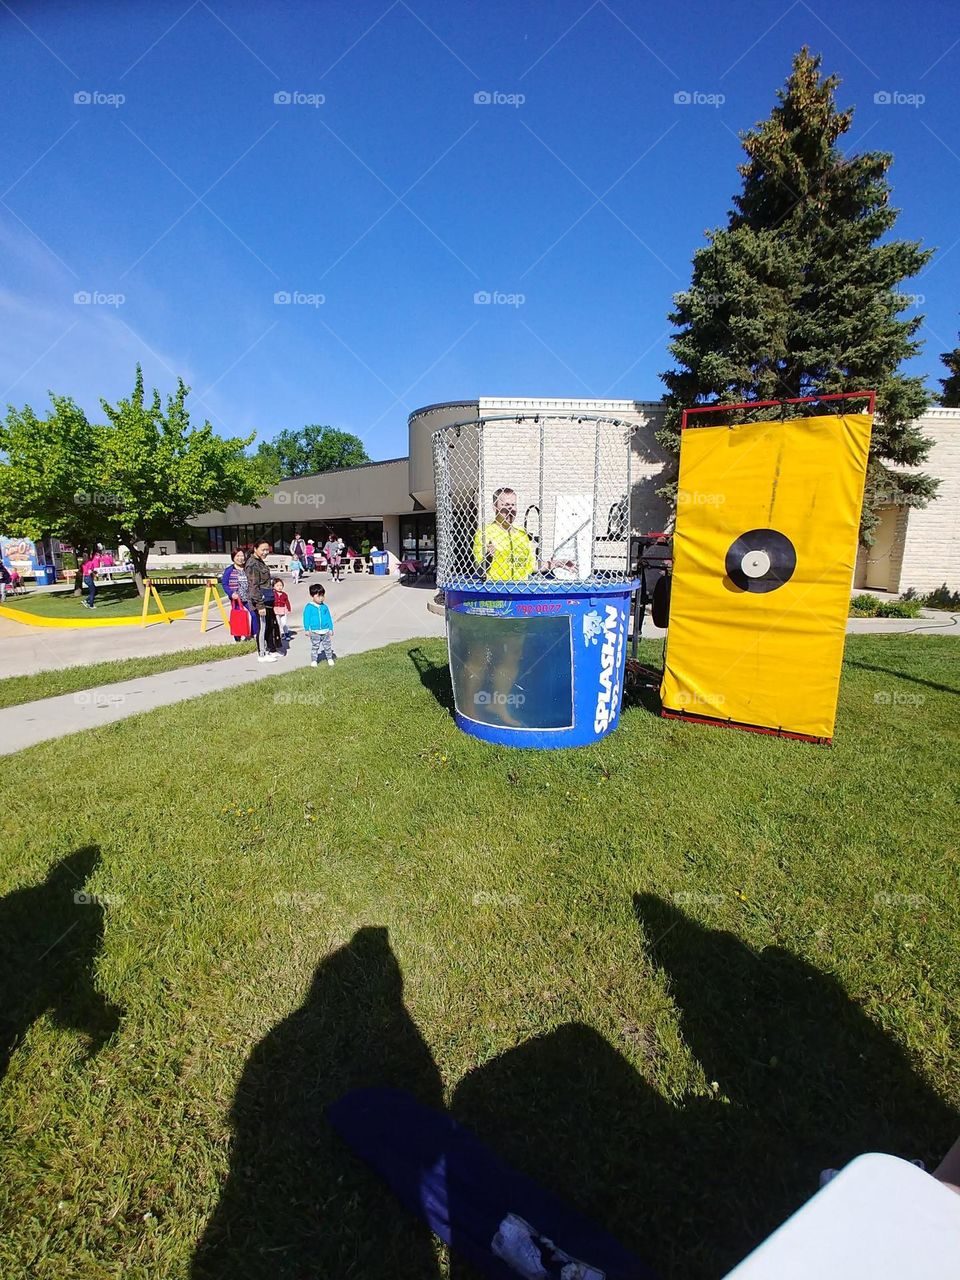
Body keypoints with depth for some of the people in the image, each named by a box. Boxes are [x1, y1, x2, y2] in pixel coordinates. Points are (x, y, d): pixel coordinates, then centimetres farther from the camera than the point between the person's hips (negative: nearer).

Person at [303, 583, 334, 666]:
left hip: (325, 631, 3)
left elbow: (329, 618, 8)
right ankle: (314, 660, 19)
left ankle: (330, 659, 26)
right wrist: (307, 629, -9)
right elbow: (306, 618, -6)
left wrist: (331, 629, 8)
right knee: (315, 647, 7)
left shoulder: (325, 606, 1)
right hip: (314, 632, -2)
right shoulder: (309, 607, -9)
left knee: (328, 646, 11)